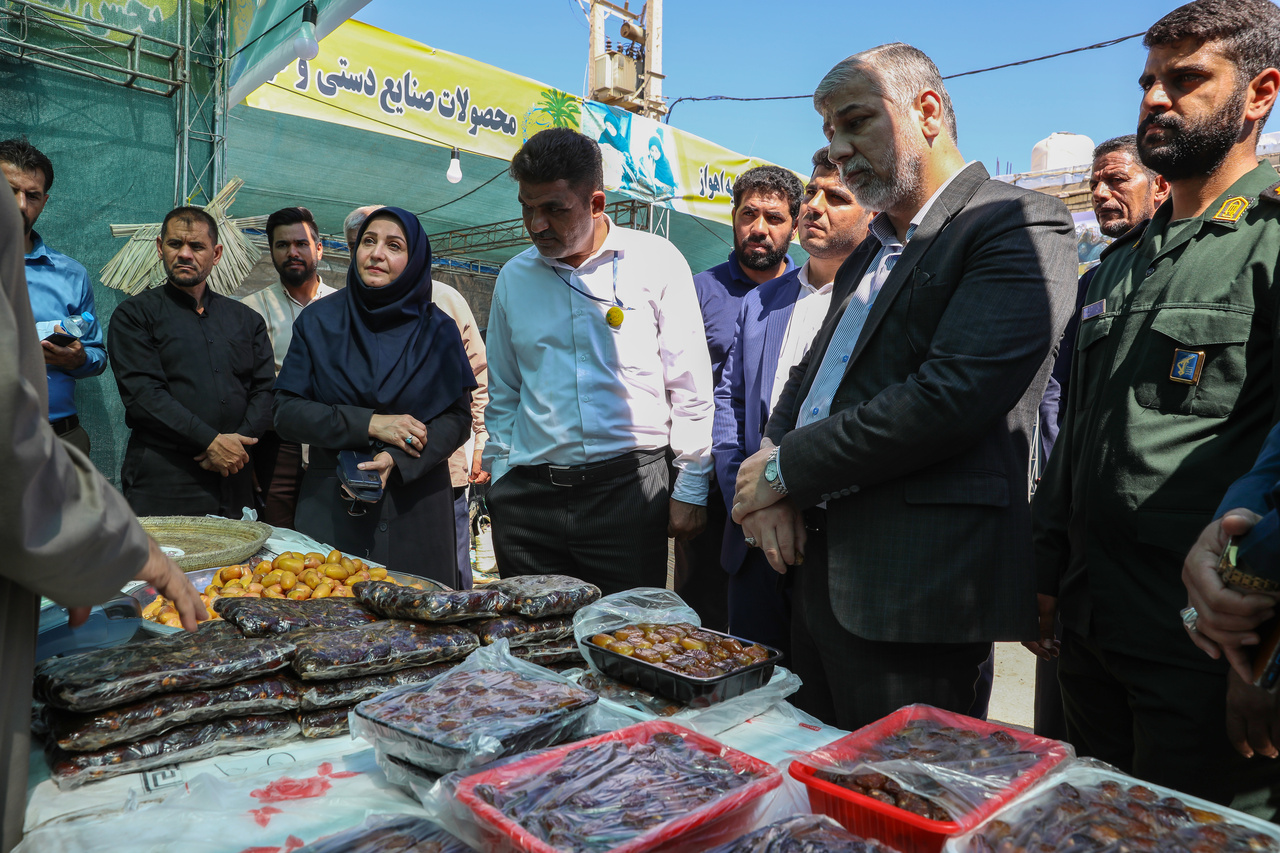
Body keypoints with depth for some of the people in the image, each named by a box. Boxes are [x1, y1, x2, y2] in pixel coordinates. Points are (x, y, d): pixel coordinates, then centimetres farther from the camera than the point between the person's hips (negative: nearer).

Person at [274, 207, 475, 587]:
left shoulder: (437, 330, 3)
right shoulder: (319, 321, 4)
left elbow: (458, 416, -1)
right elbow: (286, 413, 0)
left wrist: (396, 460, -16)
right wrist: (368, 424, -13)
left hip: (415, 506, 0)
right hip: (330, 507, 0)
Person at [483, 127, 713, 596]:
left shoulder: (656, 261, -1)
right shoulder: (513, 277, 8)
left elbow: (690, 386, 0)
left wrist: (691, 487, -2)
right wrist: (499, 480, 11)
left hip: (629, 486, -3)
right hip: (528, 492, 3)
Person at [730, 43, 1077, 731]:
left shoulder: (1021, 225, -8)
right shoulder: (869, 253, 20)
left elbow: (951, 396, -21)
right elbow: (807, 379, 19)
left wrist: (787, 468, -12)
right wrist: (770, 489, -1)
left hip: (913, 589, -8)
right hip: (816, 562, 8)